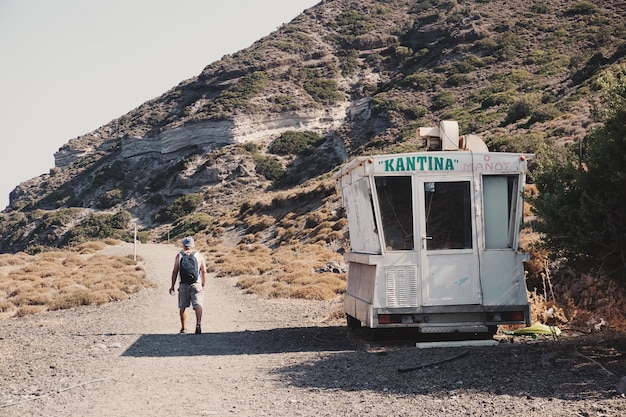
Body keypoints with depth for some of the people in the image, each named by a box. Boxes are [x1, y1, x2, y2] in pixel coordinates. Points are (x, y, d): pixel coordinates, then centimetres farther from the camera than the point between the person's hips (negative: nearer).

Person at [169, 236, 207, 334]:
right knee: (197, 304, -8)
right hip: (196, 284, 0)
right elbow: (204, 271, 2)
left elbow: (175, 272, 1)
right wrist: (203, 285, 10)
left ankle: (183, 328, 18)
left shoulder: (179, 255, 4)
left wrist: (172, 286, 6)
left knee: (182, 307, 13)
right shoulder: (199, 255, 6)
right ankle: (198, 324, -30)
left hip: (183, 284, 0)